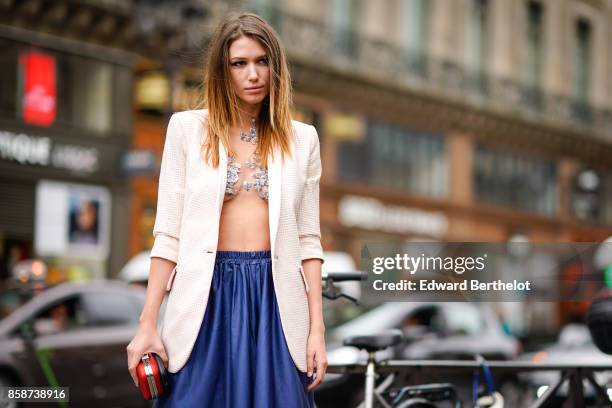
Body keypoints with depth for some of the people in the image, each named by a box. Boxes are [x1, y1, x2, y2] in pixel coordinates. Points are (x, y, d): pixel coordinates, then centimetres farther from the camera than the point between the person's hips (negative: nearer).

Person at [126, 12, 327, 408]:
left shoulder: (302, 138, 8)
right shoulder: (187, 128, 4)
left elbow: (308, 240, 7)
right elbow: (168, 234, 2)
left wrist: (317, 329, 0)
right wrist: (147, 324, -4)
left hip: (275, 298, 1)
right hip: (207, 295, -1)